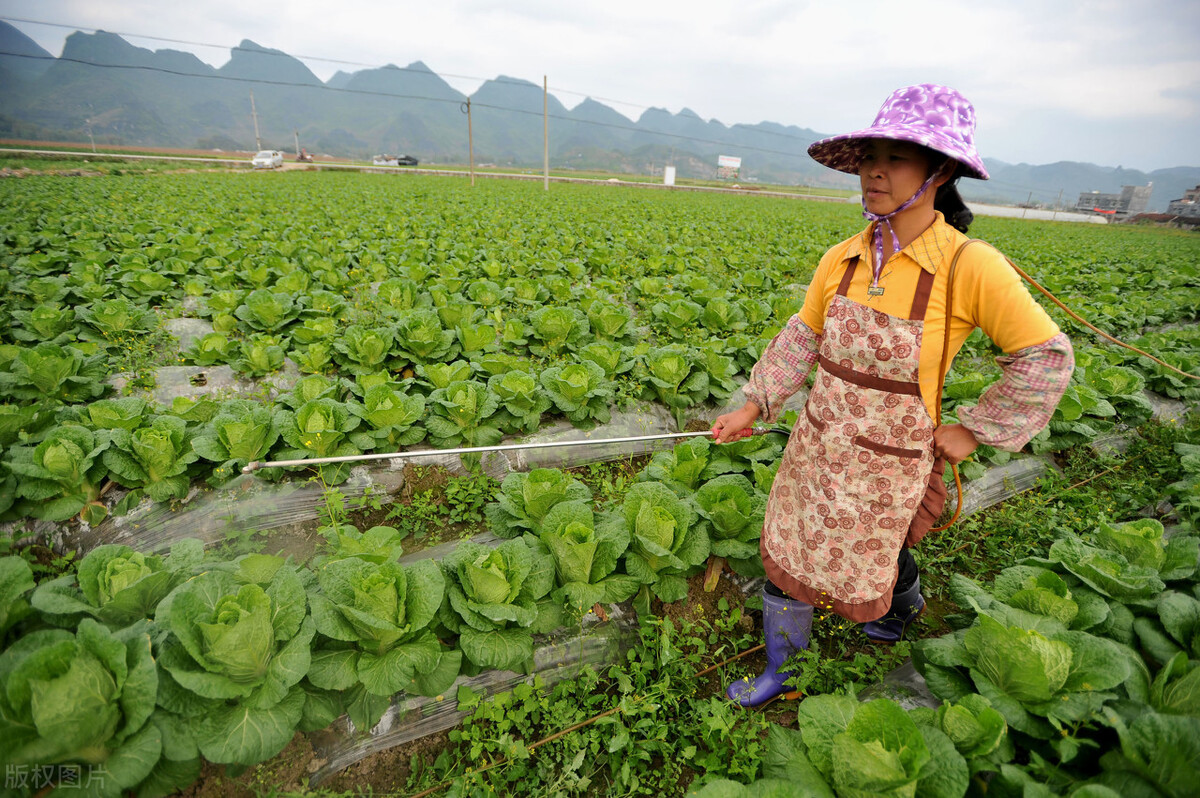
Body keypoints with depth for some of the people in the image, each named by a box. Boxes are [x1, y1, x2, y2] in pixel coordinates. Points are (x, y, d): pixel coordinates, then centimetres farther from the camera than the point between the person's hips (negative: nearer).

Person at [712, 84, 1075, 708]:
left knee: (870, 563, 19)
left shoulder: (970, 267, -20)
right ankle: (780, 672, 46)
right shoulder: (842, 260, -6)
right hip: (815, 446, 5)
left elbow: (1046, 360, -10)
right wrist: (755, 405, 4)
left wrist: (974, 430, -9)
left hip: (888, 464, -4)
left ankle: (904, 603, 58)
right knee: (784, 556, 17)